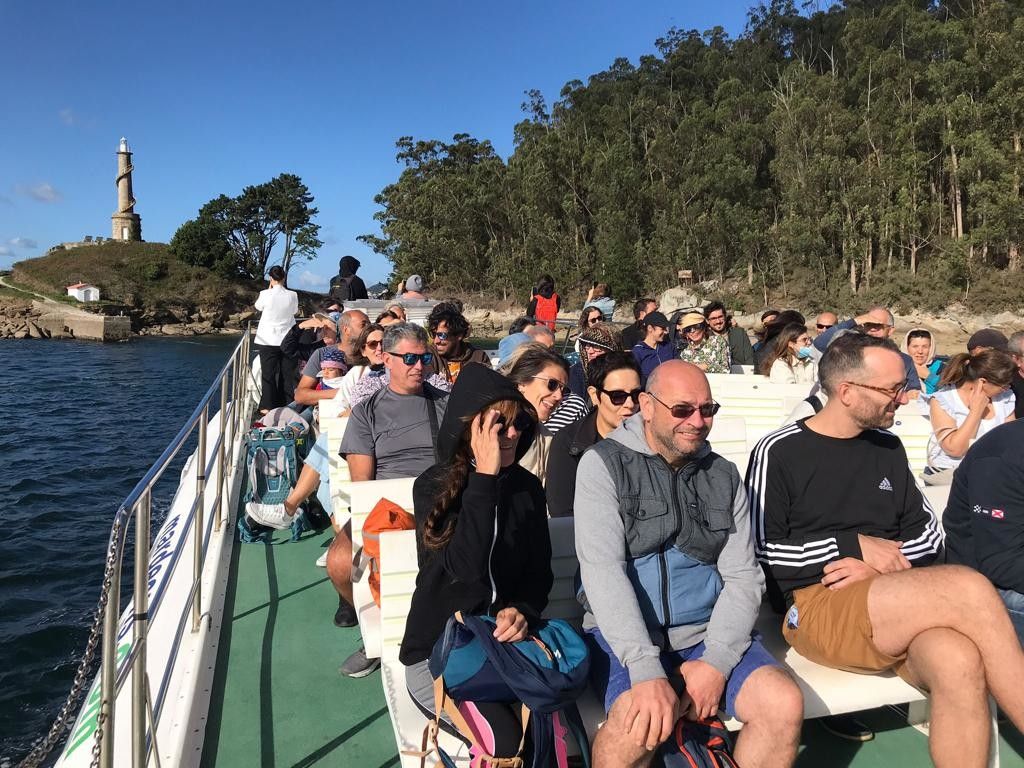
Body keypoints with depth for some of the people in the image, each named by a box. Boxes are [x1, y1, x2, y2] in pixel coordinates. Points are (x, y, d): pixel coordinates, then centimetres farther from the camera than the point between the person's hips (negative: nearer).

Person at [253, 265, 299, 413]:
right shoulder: (293, 295, -6)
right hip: (287, 339, 2)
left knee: (268, 373, 5)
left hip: (268, 340, -2)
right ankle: (287, 404, 12)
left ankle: (268, 406, 6)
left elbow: (258, 307, 10)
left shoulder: (265, 294, -11)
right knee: (287, 373, 8)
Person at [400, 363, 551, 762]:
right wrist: (485, 477, -25)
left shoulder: (527, 486, 2)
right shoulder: (433, 486, -12)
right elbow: (466, 568, -25)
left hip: (504, 645, 4)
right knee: (505, 740, -25)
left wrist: (523, 611, -13)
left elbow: (540, 570, 8)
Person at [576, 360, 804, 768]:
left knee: (785, 705, -19)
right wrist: (647, 672, -25)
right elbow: (602, 570, -15)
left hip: (706, 631, 4)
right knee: (641, 721, -31)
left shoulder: (725, 476, 9)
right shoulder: (603, 464, -5)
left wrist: (717, 661, -12)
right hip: (625, 633, -4)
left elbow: (743, 577, 4)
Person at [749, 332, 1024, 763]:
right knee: (970, 589, -27)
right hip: (816, 607, -4)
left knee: (959, 663, -31)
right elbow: (760, 552, -6)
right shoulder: (779, 452, -2)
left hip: (897, 604, 5)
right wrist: (854, 545, -9)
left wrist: (886, 563, -4)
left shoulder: (887, 448, 17)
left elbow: (929, 533, 17)